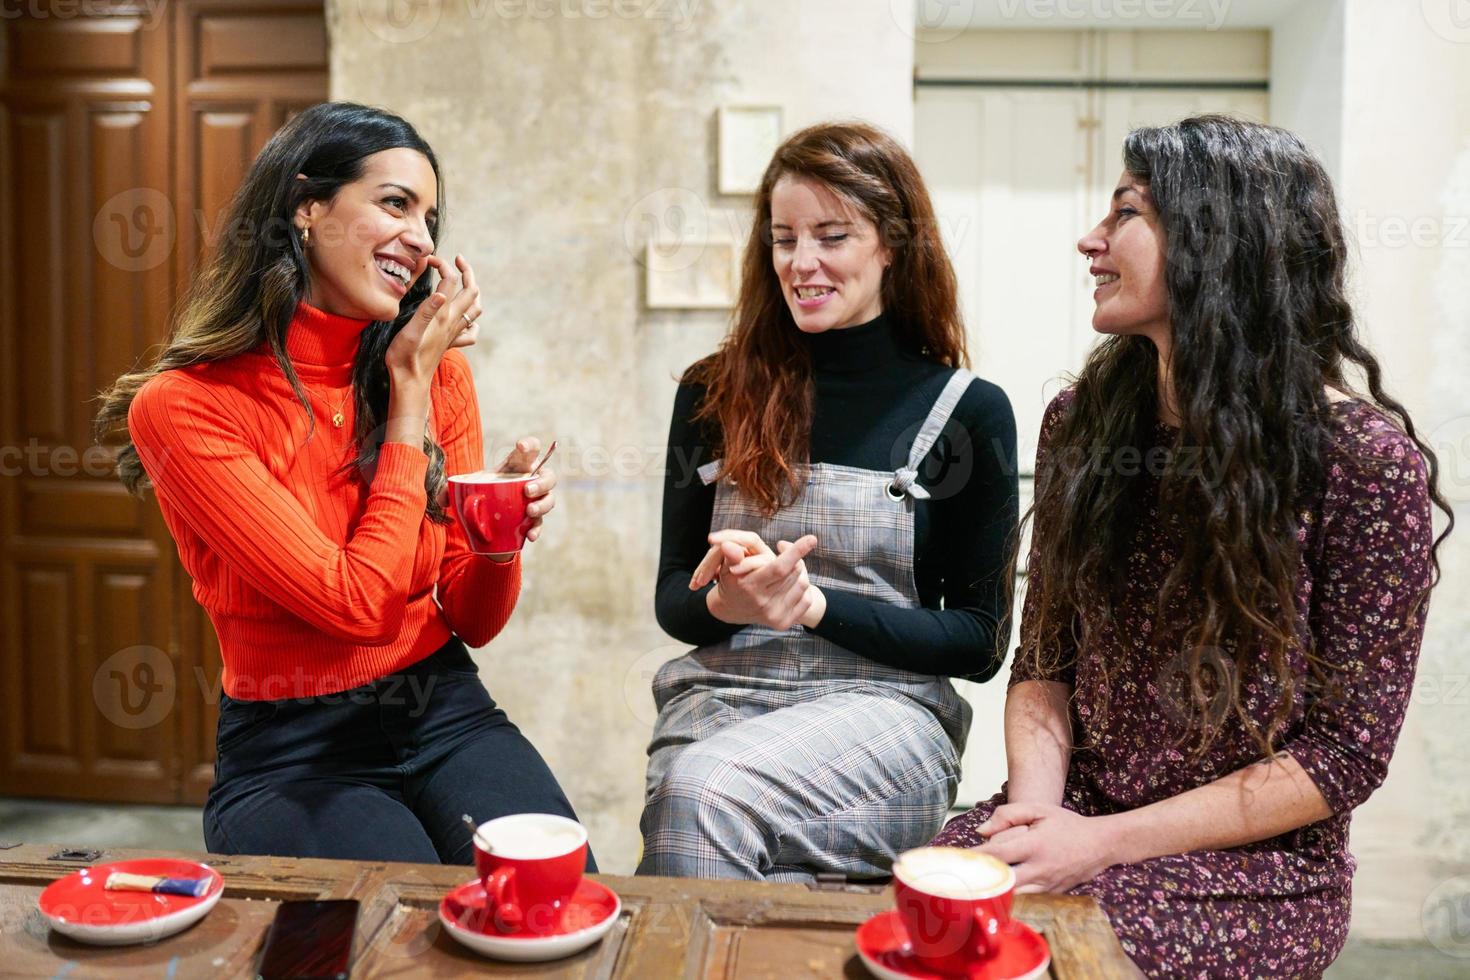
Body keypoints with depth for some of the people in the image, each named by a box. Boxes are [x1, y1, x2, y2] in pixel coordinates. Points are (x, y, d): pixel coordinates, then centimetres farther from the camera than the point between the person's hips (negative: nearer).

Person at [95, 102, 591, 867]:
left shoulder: (440, 373, 1)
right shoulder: (182, 406, -11)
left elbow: (473, 622, 5)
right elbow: (361, 604, -18)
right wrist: (410, 392, -12)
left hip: (445, 712, 3)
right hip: (290, 752, -3)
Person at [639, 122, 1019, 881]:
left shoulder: (967, 411, 3)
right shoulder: (713, 394, 9)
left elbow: (979, 640, 1)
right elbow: (672, 598, 11)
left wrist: (814, 606, -12)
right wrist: (726, 602, -13)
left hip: (882, 706, -2)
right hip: (720, 695, 2)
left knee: (704, 792, -32)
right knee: (683, 801, -33)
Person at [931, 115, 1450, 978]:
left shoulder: (1364, 460, -12)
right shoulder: (1083, 422, 4)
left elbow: (1347, 753, -10)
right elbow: (1045, 662, 8)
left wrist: (1105, 842, -15)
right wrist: (1035, 804, -11)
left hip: (1255, 865, -4)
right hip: (1077, 817, 4)